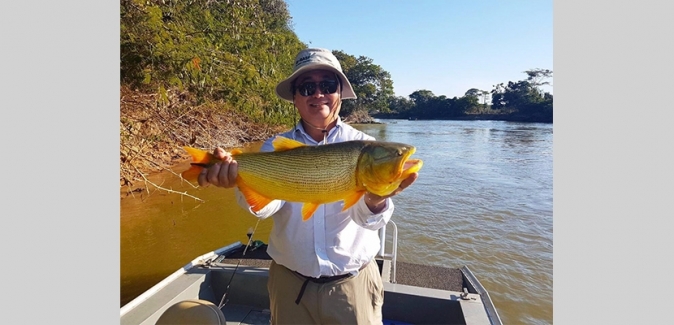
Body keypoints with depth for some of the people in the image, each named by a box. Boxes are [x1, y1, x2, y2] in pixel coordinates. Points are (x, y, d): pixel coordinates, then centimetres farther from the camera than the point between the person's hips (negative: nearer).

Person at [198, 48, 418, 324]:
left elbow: (365, 216, -22)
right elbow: (266, 202, -22)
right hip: (289, 281, 2)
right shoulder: (276, 148, -4)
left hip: (352, 282, -1)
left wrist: (375, 200, -45)